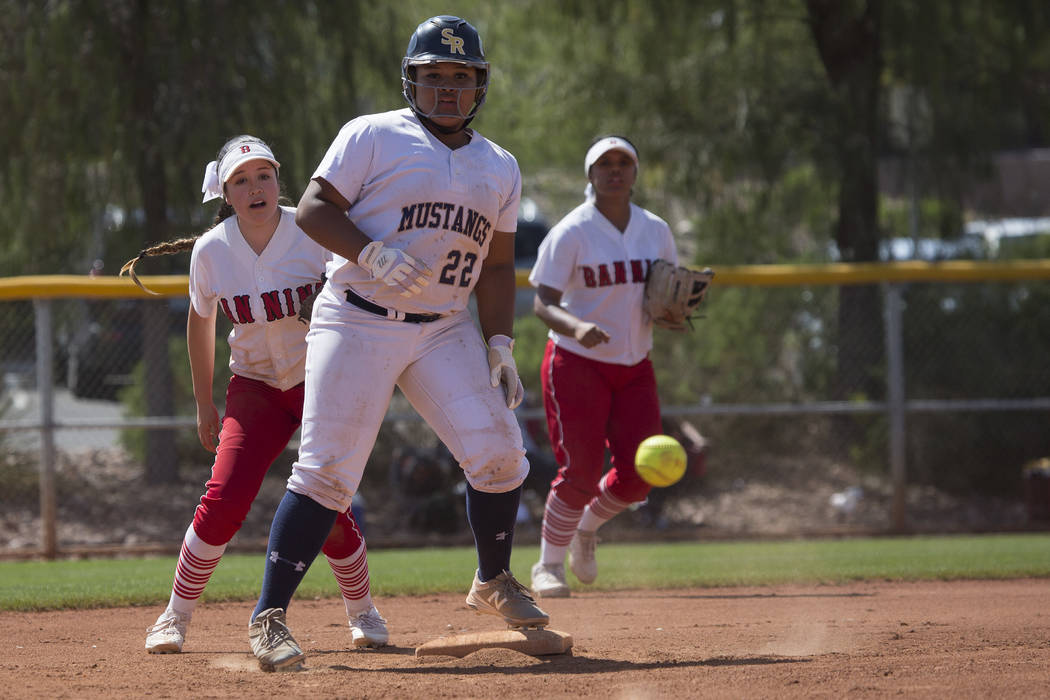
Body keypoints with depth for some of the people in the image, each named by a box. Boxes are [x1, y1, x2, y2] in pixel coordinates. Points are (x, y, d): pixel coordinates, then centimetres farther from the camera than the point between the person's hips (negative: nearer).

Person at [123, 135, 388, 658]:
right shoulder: (211, 251, -11)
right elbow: (200, 322, 7)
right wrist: (204, 404, 13)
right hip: (256, 385, 1)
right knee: (222, 502, -15)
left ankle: (362, 611, 14)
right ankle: (175, 616, 2)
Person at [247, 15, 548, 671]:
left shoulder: (500, 168, 13)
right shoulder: (372, 137, -3)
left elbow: (497, 267, 15)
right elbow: (313, 209, -7)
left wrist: (500, 343, 3)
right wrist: (373, 255, -22)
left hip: (446, 331, 5)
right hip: (358, 322, -5)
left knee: (499, 452, -5)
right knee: (327, 471, -12)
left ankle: (494, 581, 21)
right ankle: (270, 615, -7)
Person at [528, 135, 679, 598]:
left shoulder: (656, 230, 6)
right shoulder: (571, 233, -10)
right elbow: (543, 303, -14)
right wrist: (575, 327, -35)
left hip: (635, 367, 5)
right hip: (576, 364, -5)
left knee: (639, 474, -2)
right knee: (581, 472, -11)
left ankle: (586, 529, 28)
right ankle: (548, 566, 7)